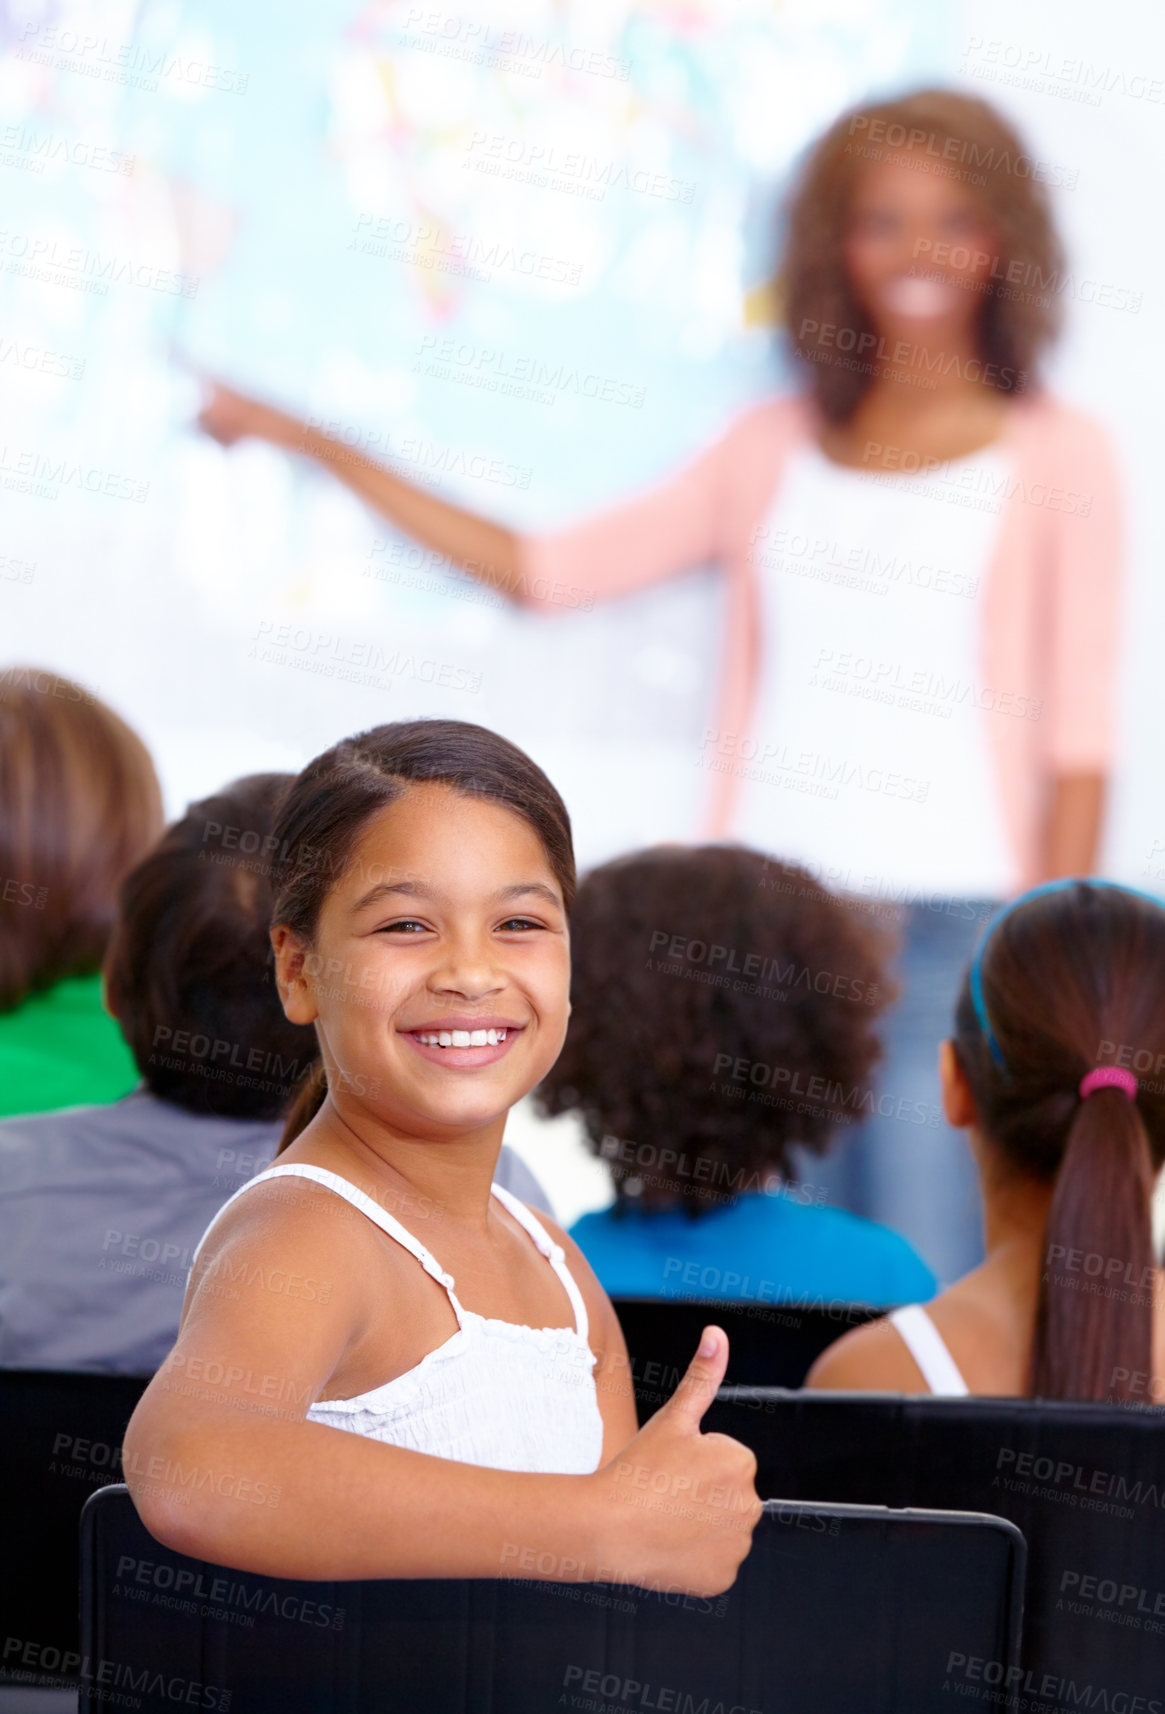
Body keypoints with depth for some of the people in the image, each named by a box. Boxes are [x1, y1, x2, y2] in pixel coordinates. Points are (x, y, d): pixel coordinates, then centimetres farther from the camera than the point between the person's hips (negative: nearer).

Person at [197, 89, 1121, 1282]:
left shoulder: (1056, 457, 6)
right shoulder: (777, 447, 15)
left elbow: (1078, 738, 2)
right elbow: (546, 568, 17)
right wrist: (308, 443, 16)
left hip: (954, 926, -3)